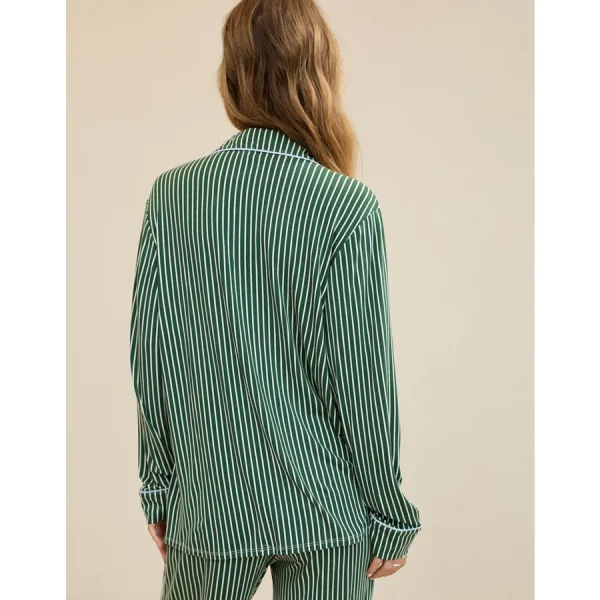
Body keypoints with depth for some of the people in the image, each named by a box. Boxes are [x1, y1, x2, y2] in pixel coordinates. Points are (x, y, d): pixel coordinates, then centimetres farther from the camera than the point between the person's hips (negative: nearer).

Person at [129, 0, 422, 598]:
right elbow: (363, 383, -13)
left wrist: (157, 488, 11)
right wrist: (391, 518, 0)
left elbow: (148, 363, -2)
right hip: (326, 511, -2)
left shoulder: (171, 195, -7)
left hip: (208, 509, 3)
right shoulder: (349, 206, -16)